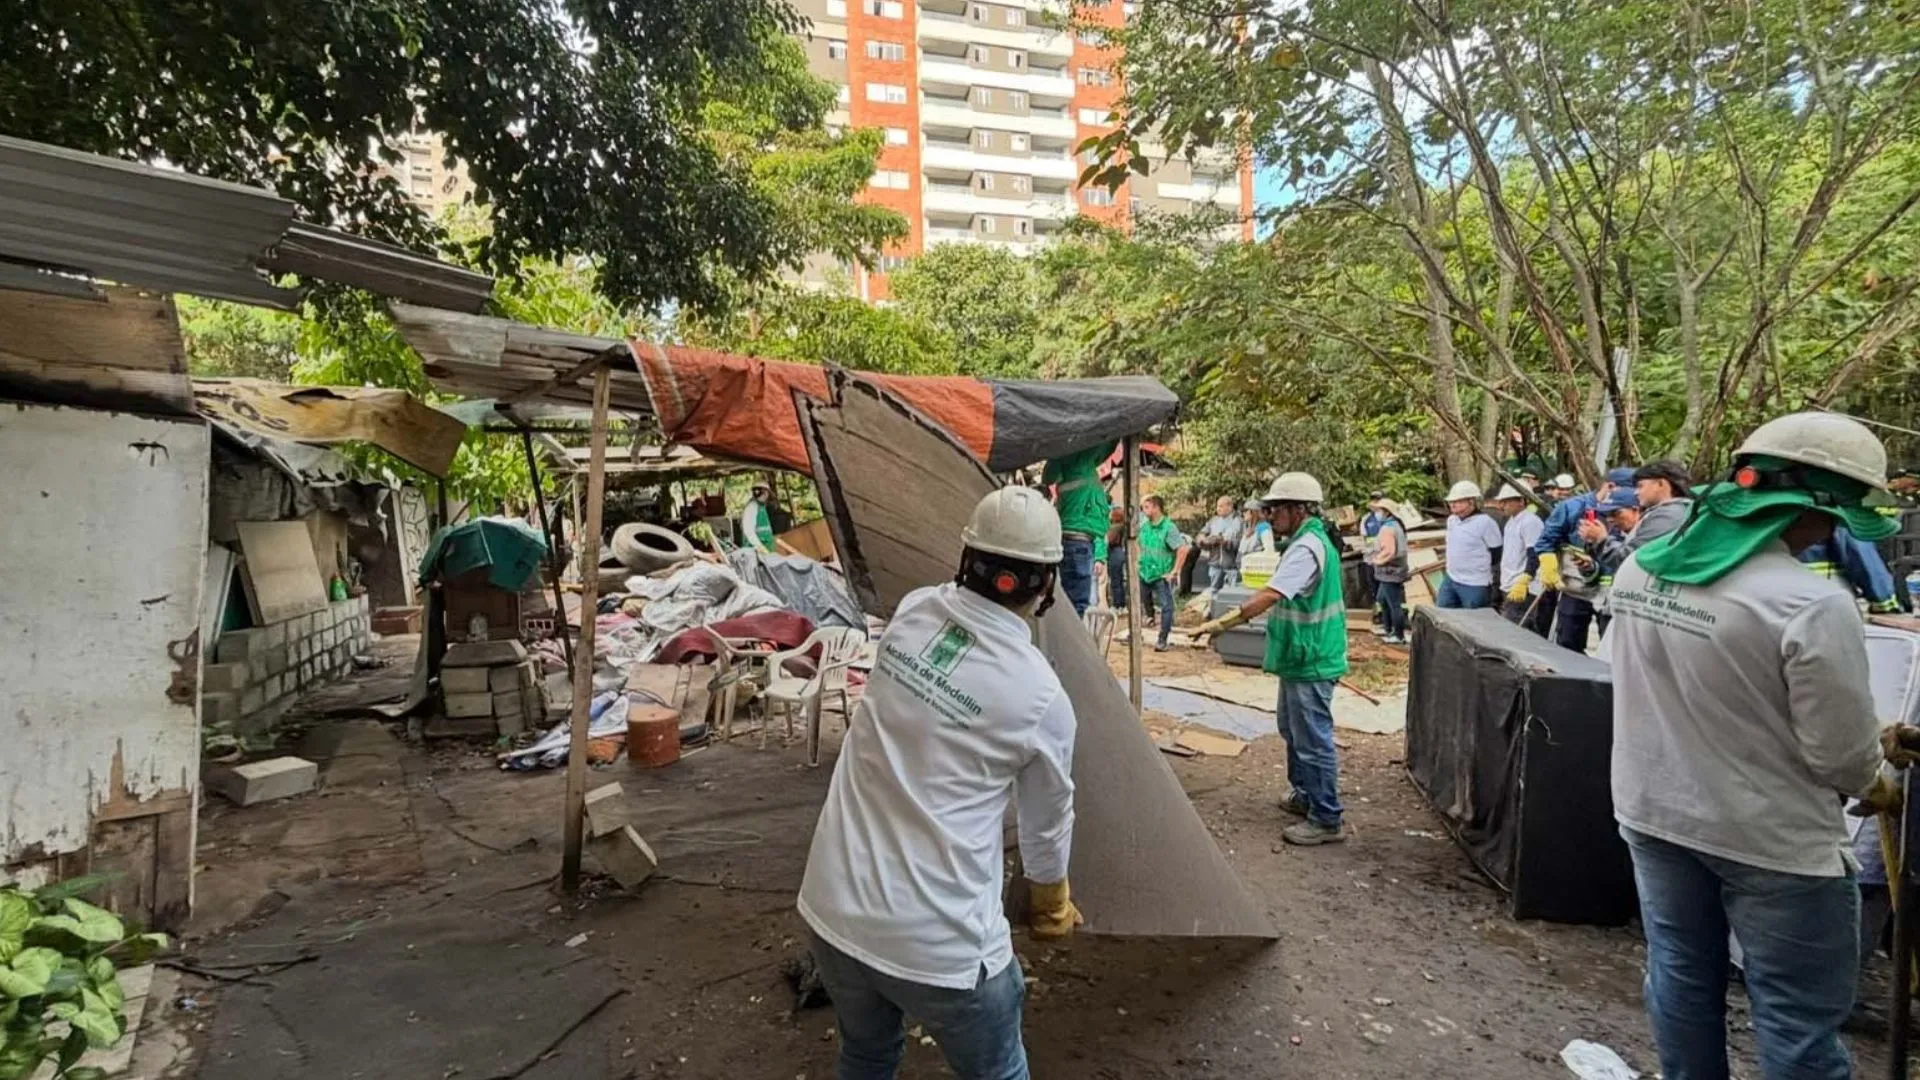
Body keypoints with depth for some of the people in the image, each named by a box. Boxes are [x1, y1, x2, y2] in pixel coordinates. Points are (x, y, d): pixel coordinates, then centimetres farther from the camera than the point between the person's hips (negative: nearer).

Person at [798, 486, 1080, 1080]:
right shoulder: (1041, 697, -14)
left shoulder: (912, 610, -5)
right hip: (937, 939, -4)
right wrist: (1052, 905, 24)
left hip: (831, 909, 5)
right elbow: (1047, 824, 4)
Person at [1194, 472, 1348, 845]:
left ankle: (1326, 820, 10)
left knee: (1313, 740, -1)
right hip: (1300, 658, 11)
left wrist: (1221, 623, -33)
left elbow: (1269, 595, -31)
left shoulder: (1307, 548, -22)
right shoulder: (1308, 541, 12)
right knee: (1293, 729, 24)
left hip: (1310, 663, -11)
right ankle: (1305, 795, 39)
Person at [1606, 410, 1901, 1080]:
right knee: (1798, 1017, 11)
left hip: (1653, 812, 6)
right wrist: (1876, 790, 7)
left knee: (1681, 973, 21)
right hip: (1771, 836, -6)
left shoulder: (1638, 569, -5)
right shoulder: (1811, 604, -24)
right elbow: (1840, 753, -14)